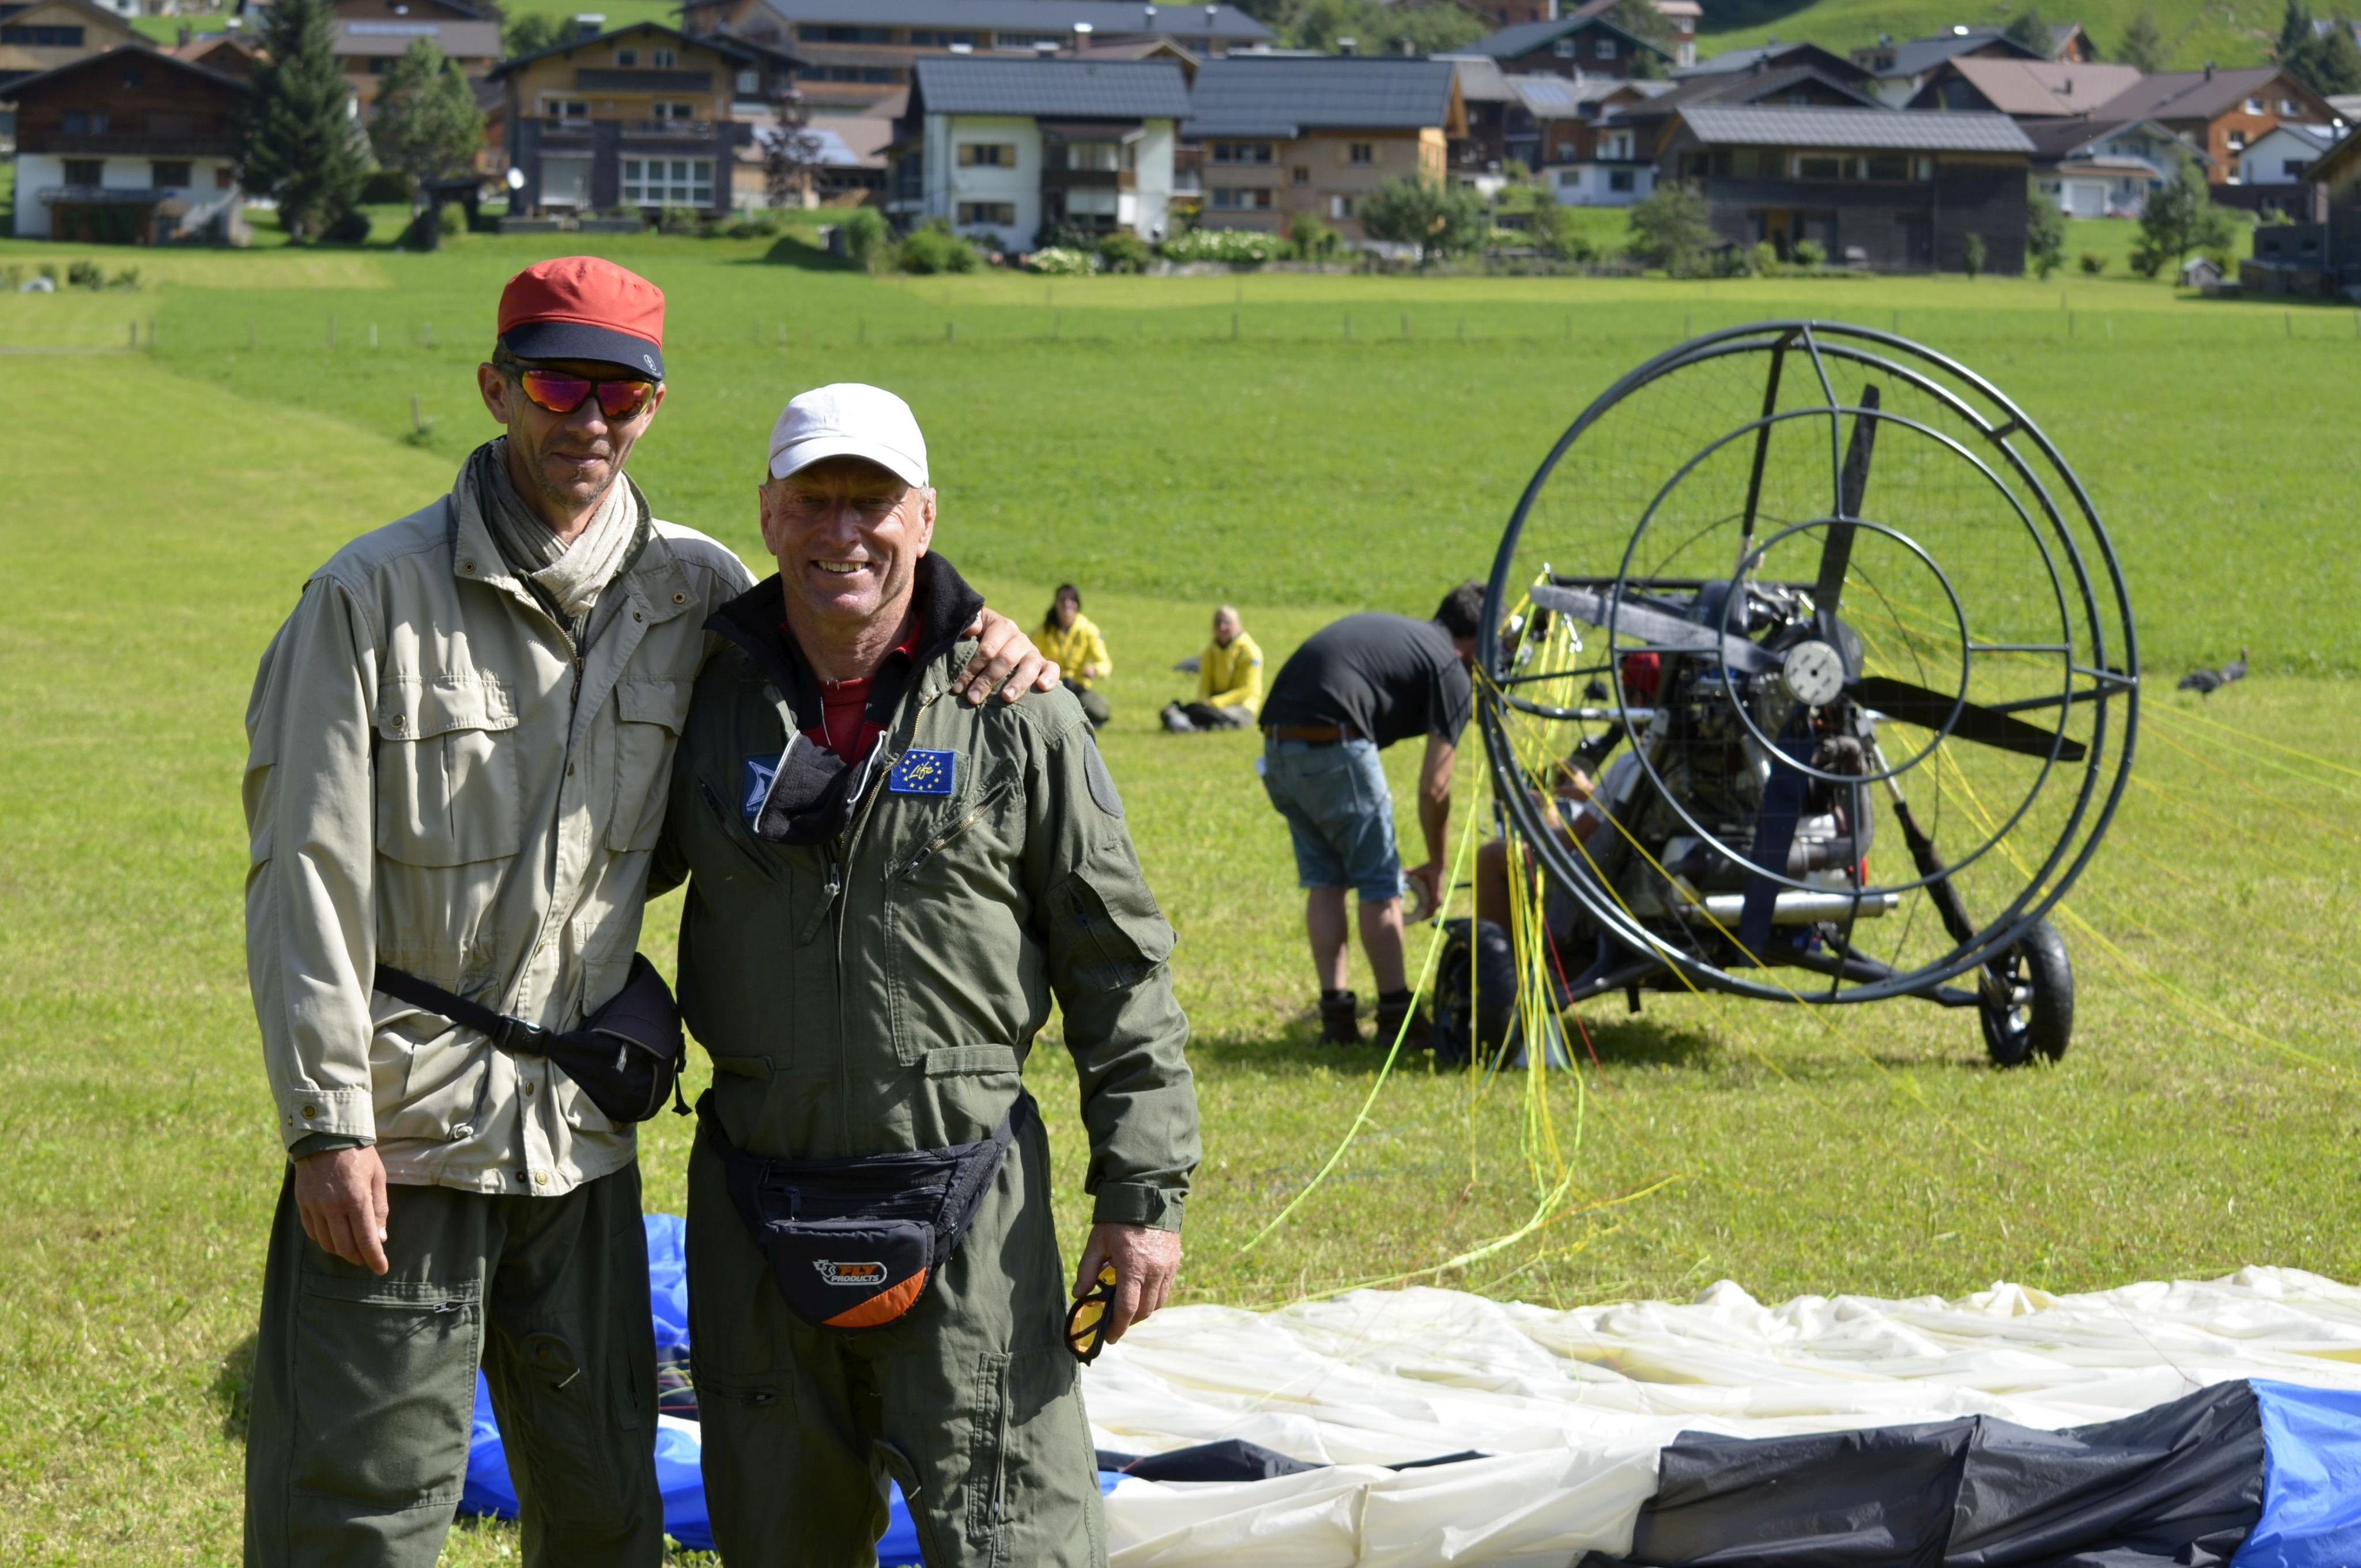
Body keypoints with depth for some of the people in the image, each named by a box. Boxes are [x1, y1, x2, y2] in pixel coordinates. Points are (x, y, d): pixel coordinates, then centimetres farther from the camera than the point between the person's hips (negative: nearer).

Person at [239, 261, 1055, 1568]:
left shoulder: (690, 591, 4)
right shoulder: (377, 593, -8)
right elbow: (306, 873, -9)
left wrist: (975, 643, -3)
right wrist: (326, 1124, -14)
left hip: (585, 1127, 5)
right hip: (400, 1131, -4)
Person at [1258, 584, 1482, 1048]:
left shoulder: (1390, 631, 27)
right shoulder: (1451, 671, 5)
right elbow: (1433, 788, 4)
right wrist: (1436, 866, 18)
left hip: (1277, 745, 7)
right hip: (1334, 744, -7)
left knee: (1322, 879, 16)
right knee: (1380, 884, 4)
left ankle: (1336, 1014, 14)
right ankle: (1395, 1018, 6)